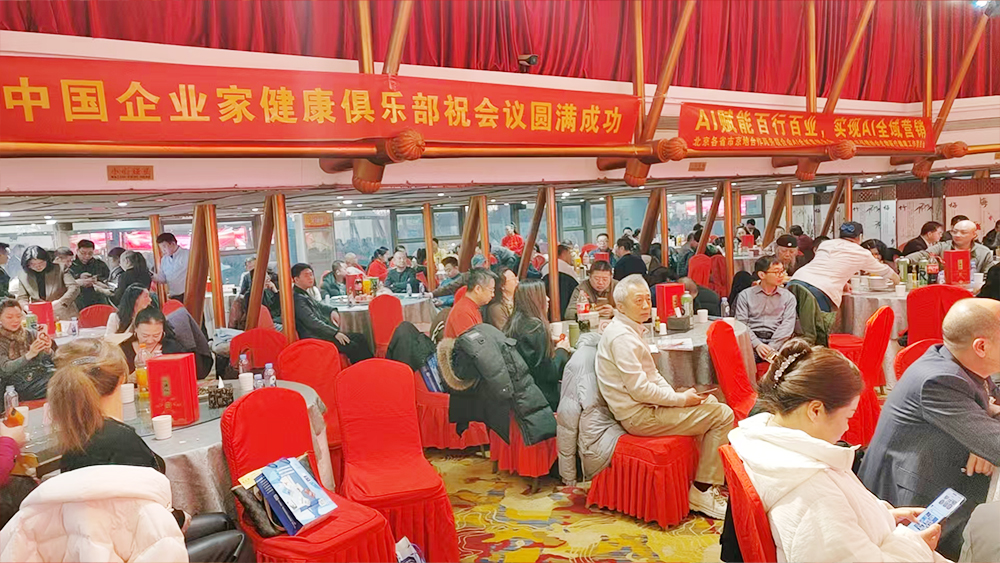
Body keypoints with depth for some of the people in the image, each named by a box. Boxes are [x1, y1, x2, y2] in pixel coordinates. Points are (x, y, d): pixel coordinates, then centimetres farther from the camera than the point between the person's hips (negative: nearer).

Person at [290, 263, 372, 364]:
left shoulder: (304, 294, 15)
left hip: (322, 332, 11)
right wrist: (335, 333, -23)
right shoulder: (297, 298, -17)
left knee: (361, 338, 2)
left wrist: (332, 310, 12)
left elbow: (317, 305, 33)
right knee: (353, 347, -22)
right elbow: (312, 322, -23)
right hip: (315, 338, -11)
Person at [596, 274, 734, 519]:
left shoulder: (632, 329, 14)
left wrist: (677, 395, 3)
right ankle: (702, 492, -3)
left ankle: (713, 478, 25)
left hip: (646, 405, 11)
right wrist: (681, 399, -13)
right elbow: (640, 389, -23)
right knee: (722, 415, -11)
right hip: (638, 415, -11)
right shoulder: (622, 336, -20)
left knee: (709, 403, 21)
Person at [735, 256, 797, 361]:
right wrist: (757, 344, -14)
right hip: (752, 341, -1)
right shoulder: (745, 295, 15)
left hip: (777, 342, 1)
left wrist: (772, 347, -12)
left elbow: (787, 325, 4)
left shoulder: (788, 297, 18)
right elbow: (741, 324, 4)